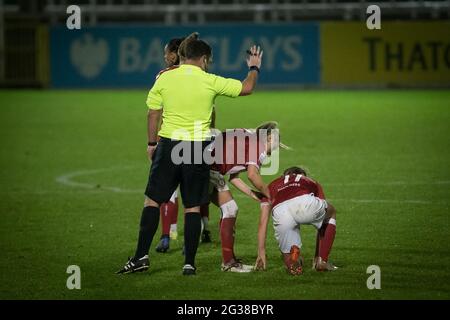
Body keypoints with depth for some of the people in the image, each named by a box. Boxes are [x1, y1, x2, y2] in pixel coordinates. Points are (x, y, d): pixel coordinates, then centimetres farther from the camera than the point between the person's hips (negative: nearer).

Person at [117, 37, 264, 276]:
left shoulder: (164, 79, -1)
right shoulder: (210, 82, -3)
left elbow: (153, 113, 4)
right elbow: (246, 88, 8)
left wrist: (152, 143, 16)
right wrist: (254, 68, 27)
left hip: (169, 145, 0)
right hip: (198, 148, 0)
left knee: (152, 201, 7)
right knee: (192, 207, 7)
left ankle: (141, 256, -1)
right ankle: (189, 263, 6)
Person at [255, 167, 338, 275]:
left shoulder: (272, 186, 40)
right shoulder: (311, 182, 40)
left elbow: (263, 223, 32)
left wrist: (261, 253, 36)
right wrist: (317, 255, 49)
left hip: (280, 213, 1)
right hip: (306, 204, -1)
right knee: (331, 213, 37)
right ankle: (322, 261, 25)